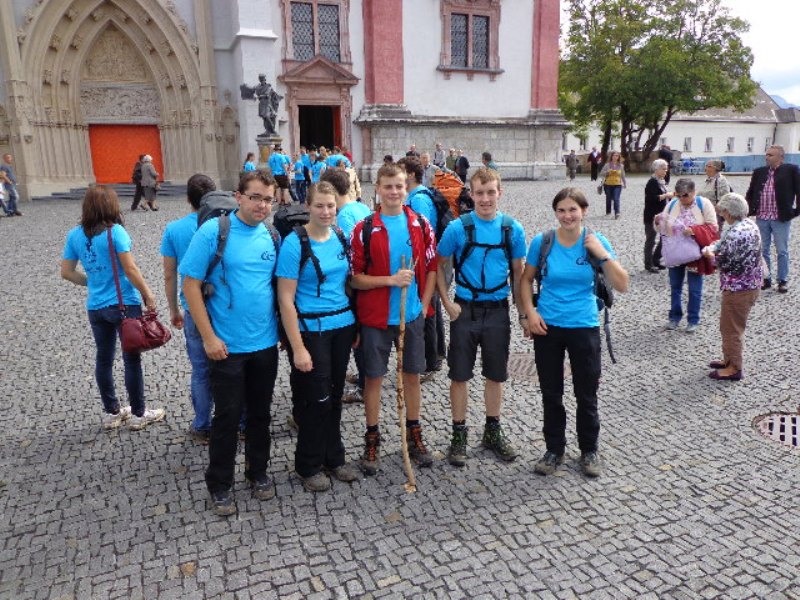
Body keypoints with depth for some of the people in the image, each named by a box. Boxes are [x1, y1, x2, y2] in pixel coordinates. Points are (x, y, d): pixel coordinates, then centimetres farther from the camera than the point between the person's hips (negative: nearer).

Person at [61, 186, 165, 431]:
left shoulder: (75, 235, 2)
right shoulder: (115, 231, -15)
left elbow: (67, 272, 6)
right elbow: (130, 269, -17)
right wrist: (148, 295, -6)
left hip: (96, 306, 5)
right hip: (124, 304, -5)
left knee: (103, 359, 16)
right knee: (132, 359, 6)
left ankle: (111, 412, 28)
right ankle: (138, 414, 17)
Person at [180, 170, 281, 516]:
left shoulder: (273, 237, 3)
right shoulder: (213, 231, -10)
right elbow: (191, 285, -10)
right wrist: (209, 337, -13)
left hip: (266, 343, 4)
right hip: (227, 345, -4)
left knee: (260, 412, 16)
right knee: (228, 416, 6)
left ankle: (258, 471, 36)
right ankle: (219, 485, 25)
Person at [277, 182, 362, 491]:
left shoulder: (341, 237, 5)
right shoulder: (294, 243, -13)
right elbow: (285, 299, -14)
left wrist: (355, 327, 10)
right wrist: (298, 348, -16)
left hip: (342, 326, 5)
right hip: (311, 329, -5)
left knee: (335, 396, 15)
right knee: (317, 399, 4)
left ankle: (333, 458, 32)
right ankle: (309, 467, 24)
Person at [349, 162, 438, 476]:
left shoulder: (421, 225, 2)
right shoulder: (364, 229, -6)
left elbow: (431, 268, 8)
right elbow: (355, 278, -7)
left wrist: (424, 304, 0)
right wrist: (390, 280, -19)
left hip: (413, 316, 2)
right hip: (375, 317, -2)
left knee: (412, 374, 12)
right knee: (373, 377, 7)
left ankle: (414, 434, 29)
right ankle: (372, 439, 22)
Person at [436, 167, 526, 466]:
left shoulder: (513, 229, -2)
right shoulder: (457, 228, -9)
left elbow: (518, 273, 6)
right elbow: (440, 266, 1)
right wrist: (448, 303, -6)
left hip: (498, 311, 2)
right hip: (465, 310, -2)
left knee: (496, 375, 13)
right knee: (460, 375, 6)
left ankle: (493, 431, 32)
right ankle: (459, 434, 23)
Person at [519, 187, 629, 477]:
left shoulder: (595, 242, -6)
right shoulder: (542, 242, -6)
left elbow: (622, 285, -7)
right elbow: (526, 280, 6)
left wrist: (604, 255, -19)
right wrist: (529, 313, -6)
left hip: (584, 328, 0)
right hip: (547, 327, 1)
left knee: (586, 395, 10)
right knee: (551, 394, 12)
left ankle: (589, 451, 32)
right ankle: (554, 449, 31)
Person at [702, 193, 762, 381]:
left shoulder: (736, 233, -26)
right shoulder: (750, 225, 6)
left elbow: (726, 263, -23)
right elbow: (724, 242, 13)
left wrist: (711, 254, -4)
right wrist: (711, 248, -5)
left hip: (738, 288, -10)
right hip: (750, 284, 10)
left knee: (731, 328, 3)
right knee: (730, 325, 22)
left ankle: (734, 368, 14)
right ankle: (729, 359, 35)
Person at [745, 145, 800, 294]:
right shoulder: (759, 172, 7)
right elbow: (750, 192, 14)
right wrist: (749, 209, 5)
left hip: (781, 219, -4)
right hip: (761, 218, 4)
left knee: (782, 251, 6)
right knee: (763, 250, 11)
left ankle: (783, 281, 16)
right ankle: (766, 279, 22)